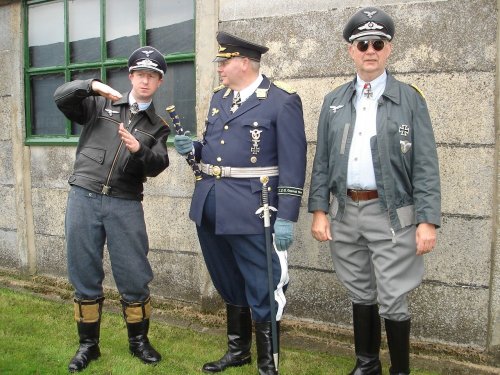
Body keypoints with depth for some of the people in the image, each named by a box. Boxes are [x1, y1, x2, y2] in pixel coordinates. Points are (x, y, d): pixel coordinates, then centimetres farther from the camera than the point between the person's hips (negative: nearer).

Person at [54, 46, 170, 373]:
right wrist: (92, 85, -15)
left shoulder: (158, 126, 12)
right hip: (84, 198, 0)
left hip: (125, 205, 0)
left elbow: (157, 166, -3)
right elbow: (61, 97, -1)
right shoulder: (99, 105, 11)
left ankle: (139, 340, 23)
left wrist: (139, 149, -23)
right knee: (85, 275, 7)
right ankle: (88, 344, 23)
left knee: (134, 276, 2)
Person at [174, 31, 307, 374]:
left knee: (262, 289, 2)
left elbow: (293, 164, -13)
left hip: (251, 210, -7)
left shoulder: (283, 101, -9)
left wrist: (286, 217, -17)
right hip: (211, 207, 7)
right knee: (230, 284, 20)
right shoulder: (219, 97, 13)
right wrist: (192, 149, 1)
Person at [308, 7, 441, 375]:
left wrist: (428, 220, -13)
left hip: (391, 214, -4)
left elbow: (425, 165, -7)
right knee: (360, 293, 16)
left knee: (393, 300, 2)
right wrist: (319, 211, 2)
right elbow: (322, 162, 9)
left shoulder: (410, 99, -3)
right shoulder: (334, 102, 8)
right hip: (345, 212, 4)